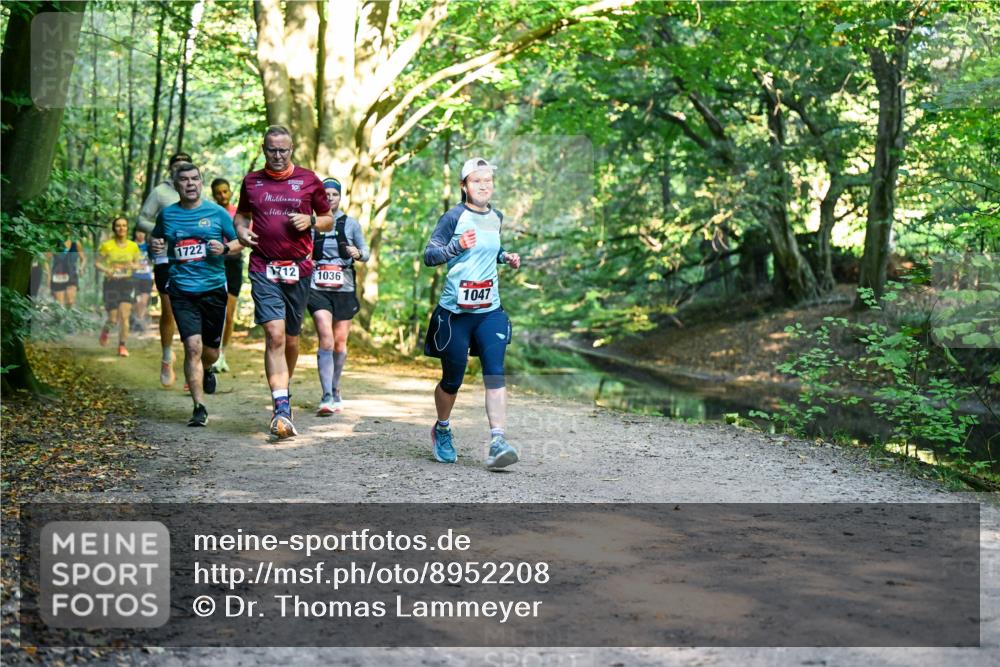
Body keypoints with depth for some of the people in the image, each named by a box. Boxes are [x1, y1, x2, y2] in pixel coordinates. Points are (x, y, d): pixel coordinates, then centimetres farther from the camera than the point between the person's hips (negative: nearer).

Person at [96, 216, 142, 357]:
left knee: (124, 316, -8)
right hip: (111, 282, -2)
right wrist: (106, 270, -17)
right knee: (113, 319, -3)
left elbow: (137, 264, 13)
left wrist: (132, 266, -11)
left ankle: (122, 346, 3)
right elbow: (97, 263, 3)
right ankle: (105, 330, 33)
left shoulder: (133, 246, 2)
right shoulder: (106, 245, -5)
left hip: (126, 283, 2)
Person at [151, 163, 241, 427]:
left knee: (211, 351, 10)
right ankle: (199, 408, -7)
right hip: (182, 291, 0)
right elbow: (156, 239, 23)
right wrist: (155, 246, 0)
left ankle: (207, 370, 48)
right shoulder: (167, 214, 6)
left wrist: (225, 248, -12)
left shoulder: (217, 212, 2)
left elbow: (240, 241, 8)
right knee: (193, 346, -14)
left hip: (214, 289, 0)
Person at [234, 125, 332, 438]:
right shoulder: (251, 181, 9)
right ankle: (282, 408, -21)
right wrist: (241, 230, 3)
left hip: (299, 270, 1)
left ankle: (283, 393, 36)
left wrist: (310, 220, -8)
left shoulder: (308, 180, 5)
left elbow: (328, 220, 13)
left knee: (291, 337, 11)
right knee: (275, 335, -15)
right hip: (263, 270, -1)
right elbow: (241, 213, 25)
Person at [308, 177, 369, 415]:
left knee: (340, 343, 6)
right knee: (326, 340, -15)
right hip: (318, 289, -1)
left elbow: (366, 253, 7)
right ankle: (327, 396, -18)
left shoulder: (351, 224, 6)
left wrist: (357, 253, -15)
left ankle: (335, 390, 26)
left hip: (344, 289, 1)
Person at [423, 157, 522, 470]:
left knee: (495, 373, -12)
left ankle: (497, 442, -17)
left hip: (489, 310, 4)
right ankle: (442, 430, 34)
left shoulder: (496, 217, 11)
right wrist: (458, 246, -28)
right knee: (452, 379, 8)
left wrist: (506, 257, 9)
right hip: (455, 311, -4)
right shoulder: (455, 216, -7)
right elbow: (429, 255, -12)